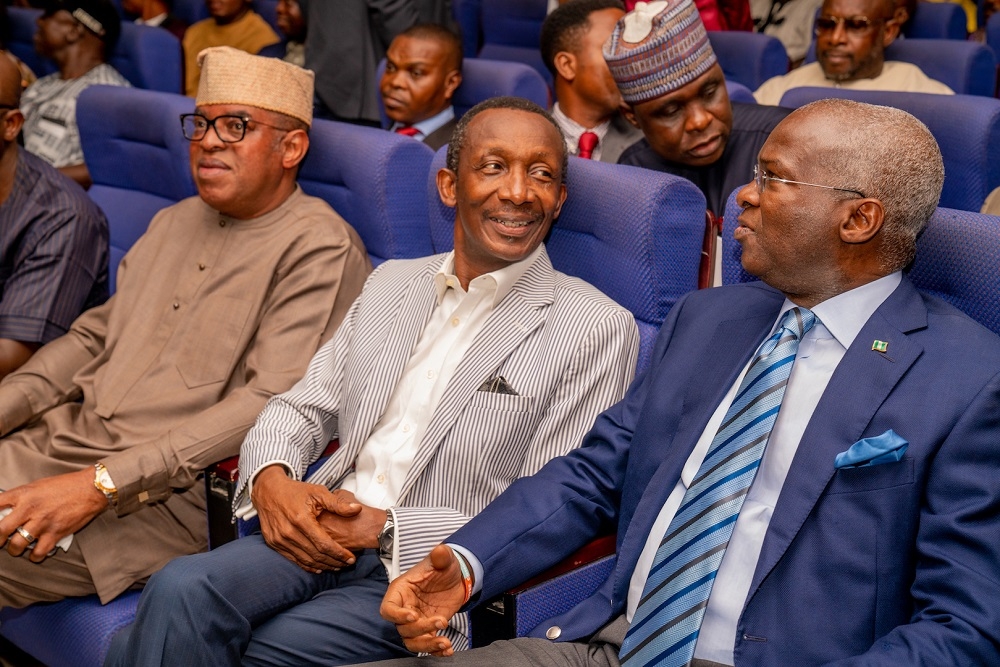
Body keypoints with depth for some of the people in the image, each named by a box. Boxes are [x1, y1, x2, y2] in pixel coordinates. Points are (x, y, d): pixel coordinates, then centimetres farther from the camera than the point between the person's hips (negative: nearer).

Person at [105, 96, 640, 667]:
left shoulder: (597, 329, -5)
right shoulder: (392, 282, 15)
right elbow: (302, 407, 17)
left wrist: (388, 529, -13)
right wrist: (271, 479, -6)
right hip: (319, 535, 5)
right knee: (182, 592, -25)